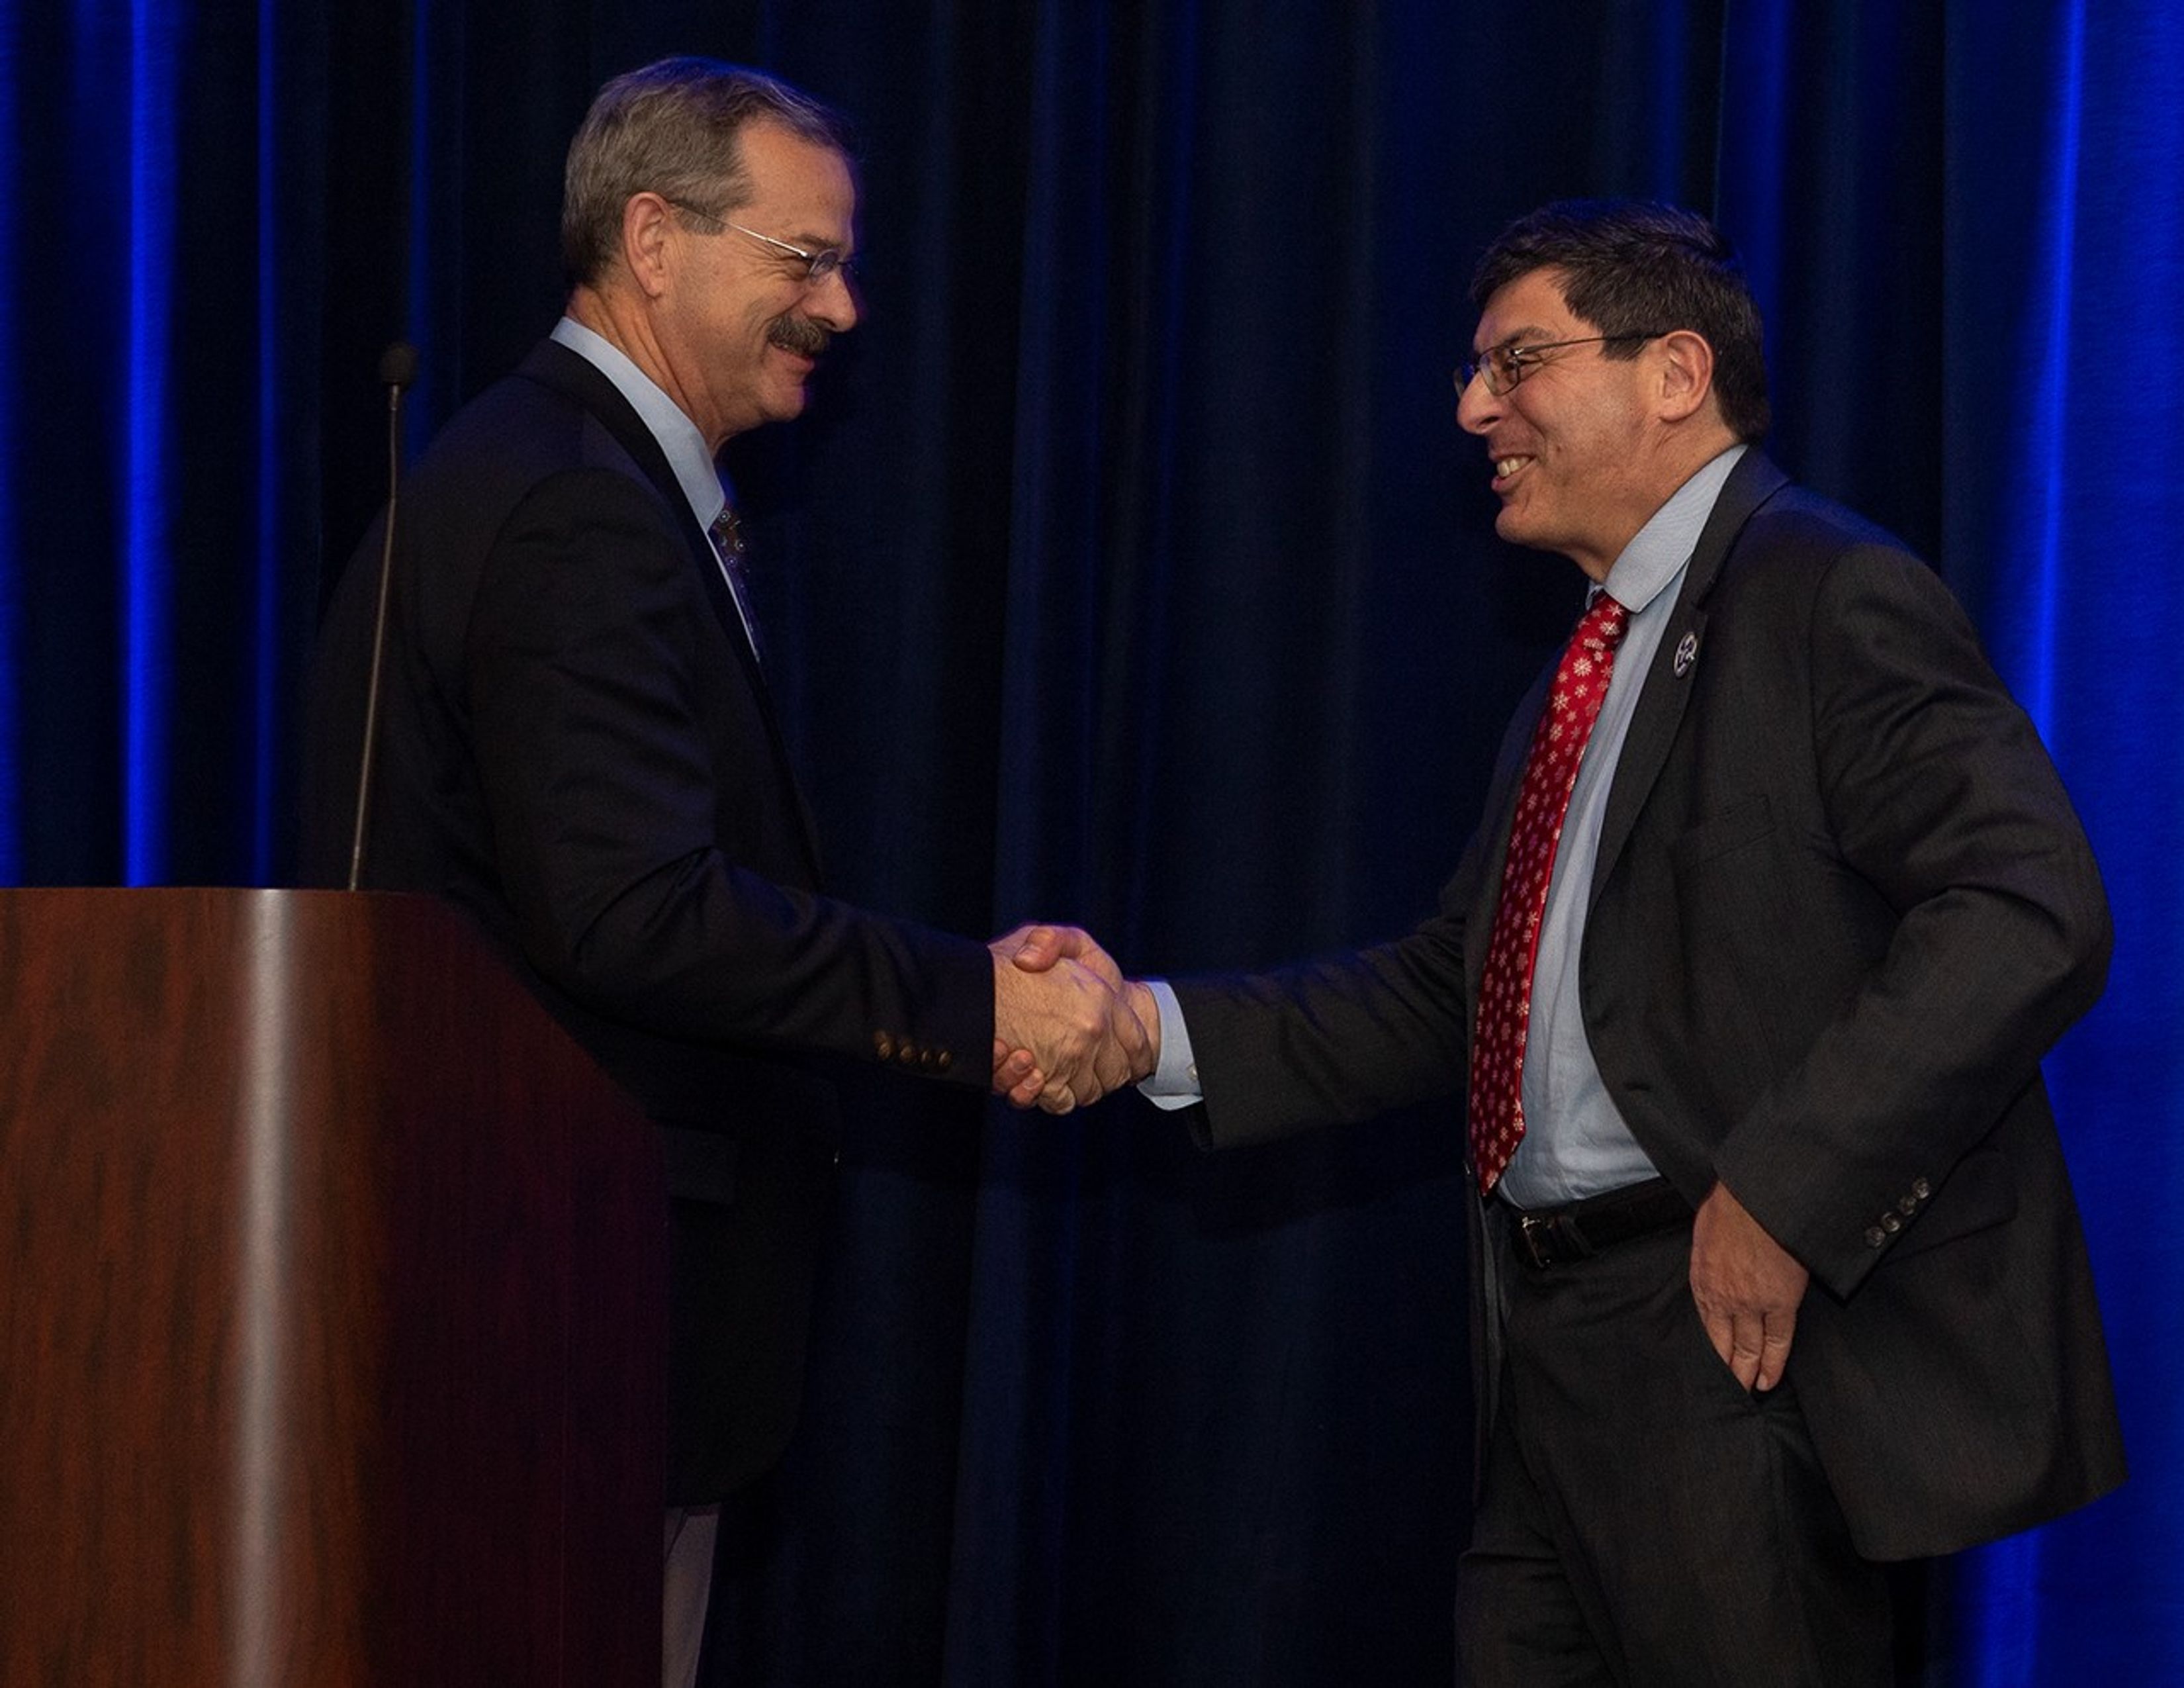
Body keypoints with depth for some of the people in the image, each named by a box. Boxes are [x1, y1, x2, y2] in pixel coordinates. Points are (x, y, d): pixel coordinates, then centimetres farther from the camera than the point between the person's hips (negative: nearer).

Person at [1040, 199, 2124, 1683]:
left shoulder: (1833, 600, -9)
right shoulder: (1588, 673, 21)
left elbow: (2029, 914, -21)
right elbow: (1447, 993, 20)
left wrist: (1787, 1190, -23)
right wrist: (1155, 1029, 8)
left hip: (1740, 1336, -9)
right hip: (1557, 1346, 9)